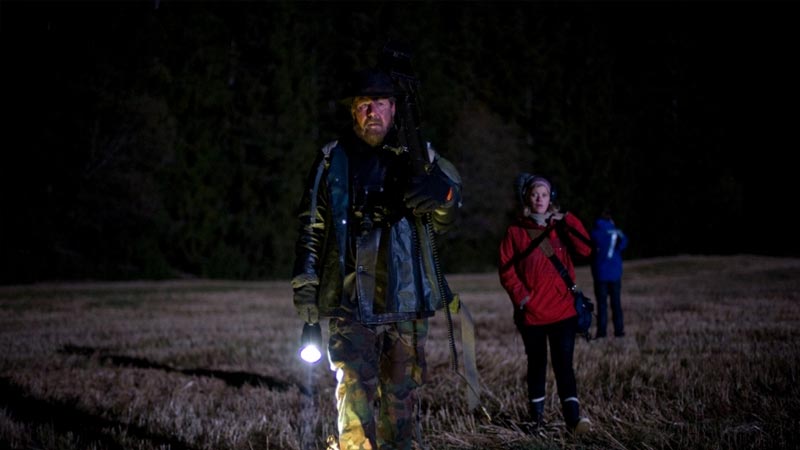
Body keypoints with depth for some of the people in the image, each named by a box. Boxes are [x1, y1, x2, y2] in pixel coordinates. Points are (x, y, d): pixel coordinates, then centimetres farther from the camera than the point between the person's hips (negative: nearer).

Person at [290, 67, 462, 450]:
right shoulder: (332, 161, 6)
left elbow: (443, 223, 7)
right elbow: (311, 228, 8)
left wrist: (444, 196, -17)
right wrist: (305, 285, 0)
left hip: (407, 301, 2)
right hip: (351, 302, -2)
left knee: (401, 397, 9)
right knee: (355, 393, -13)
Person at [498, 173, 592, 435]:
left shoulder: (560, 227, 8)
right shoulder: (515, 231, 2)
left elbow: (584, 250, -6)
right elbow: (506, 270, -1)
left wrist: (568, 221, -10)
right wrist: (521, 296, -13)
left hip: (563, 311, 0)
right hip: (531, 313, 0)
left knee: (564, 364, -7)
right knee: (536, 364, 9)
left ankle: (573, 417, -12)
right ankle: (537, 416, 18)